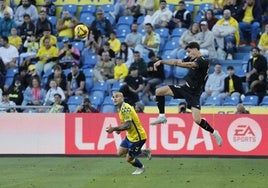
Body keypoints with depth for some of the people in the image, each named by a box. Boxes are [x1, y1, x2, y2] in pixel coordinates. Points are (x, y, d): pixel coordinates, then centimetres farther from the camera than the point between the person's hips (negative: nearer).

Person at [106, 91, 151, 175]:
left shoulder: (125, 108, -25)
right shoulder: (121, 108, 5)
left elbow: (128, 125, -30)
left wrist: (114, 129, -30)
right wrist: (119, 129, 3)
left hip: (137, 137, -10)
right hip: (130, 136, 10)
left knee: (129, 158, 2)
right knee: (120, 153, 13)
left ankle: (141, 168, 33)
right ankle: (144, 152, 25)